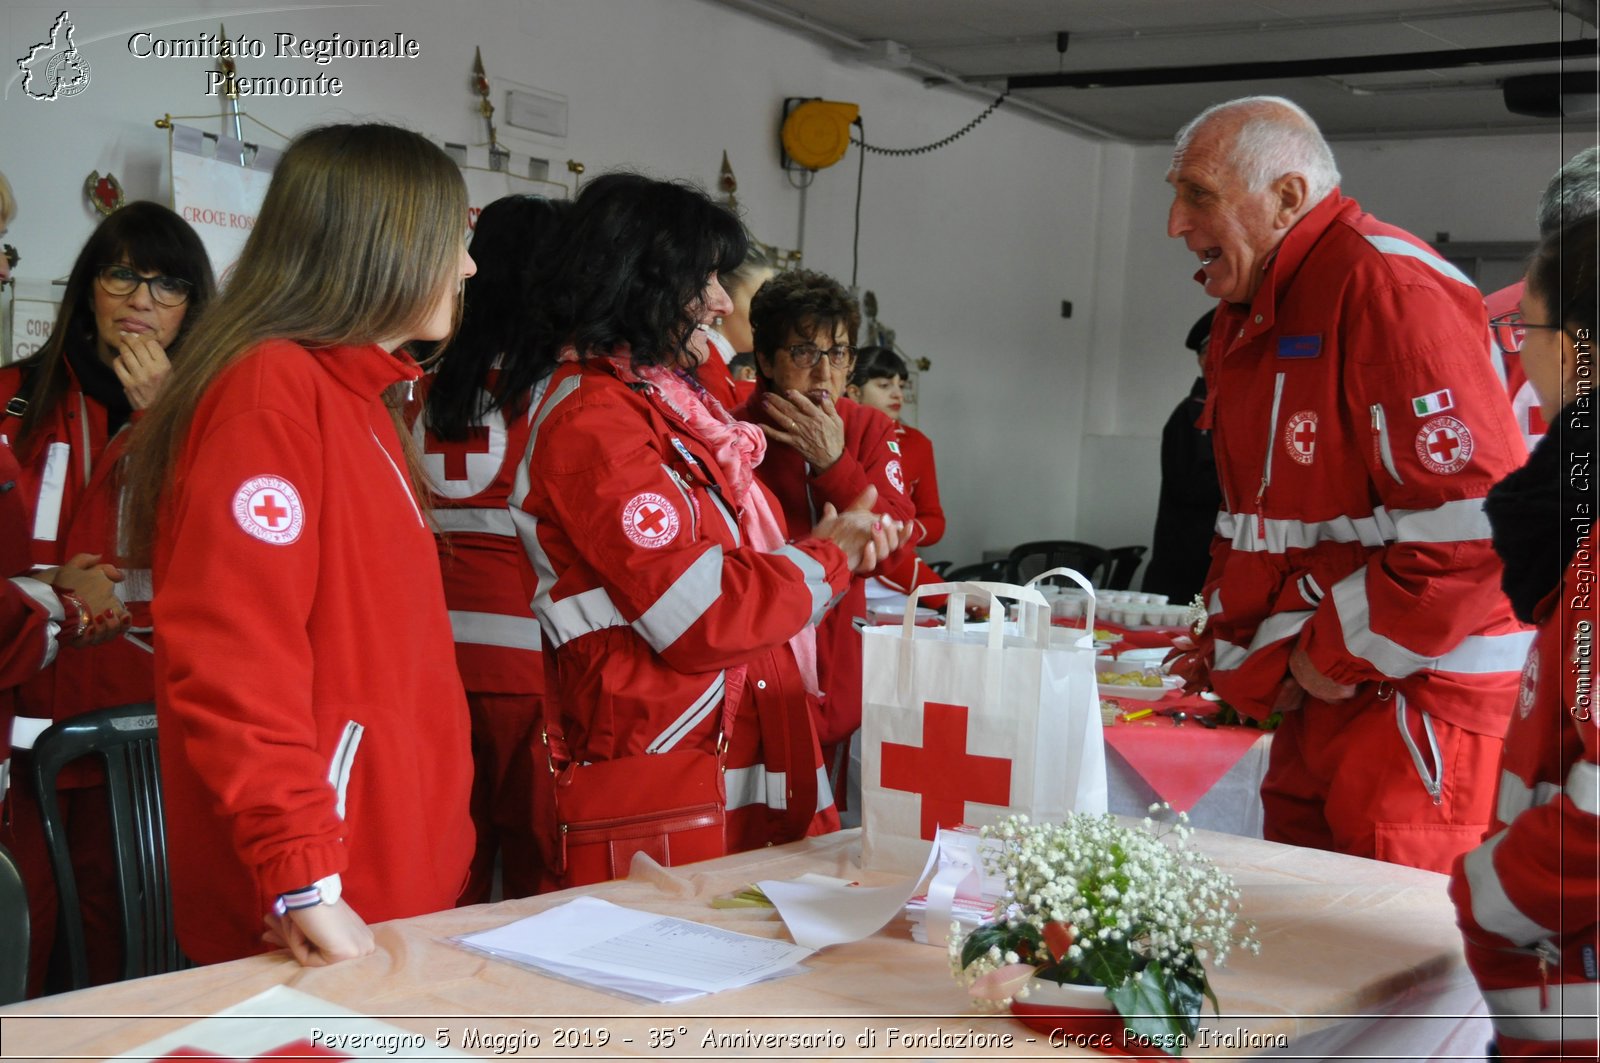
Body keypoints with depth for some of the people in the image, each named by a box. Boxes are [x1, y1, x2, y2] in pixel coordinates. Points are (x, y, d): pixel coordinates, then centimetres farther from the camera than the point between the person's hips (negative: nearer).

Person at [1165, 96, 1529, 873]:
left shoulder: (1390, 291, -17)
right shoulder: (1247, 314, 14)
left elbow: (1477, 525, -25)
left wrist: (1337, 657, -16)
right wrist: (1253, 661, 6)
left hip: (1417, 704, -9)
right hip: (1317, 698, 9)